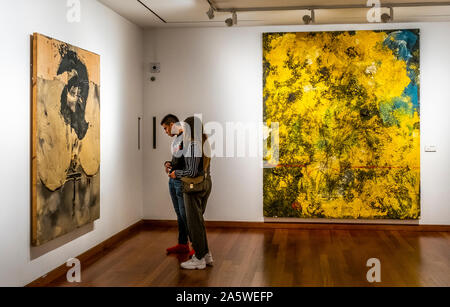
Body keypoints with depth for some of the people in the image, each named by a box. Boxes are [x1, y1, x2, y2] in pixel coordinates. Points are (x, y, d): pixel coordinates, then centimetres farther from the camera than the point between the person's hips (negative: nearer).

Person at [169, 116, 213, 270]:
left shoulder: (193, 145, -19)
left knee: (194, 222, 3)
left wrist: (176, 173, -8)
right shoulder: (205, 142, 7)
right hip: (206, 183, 9)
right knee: (198, 220, 19)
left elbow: (193, 172, -24)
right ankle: (206, 254, 25)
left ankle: (199, 259, 13)